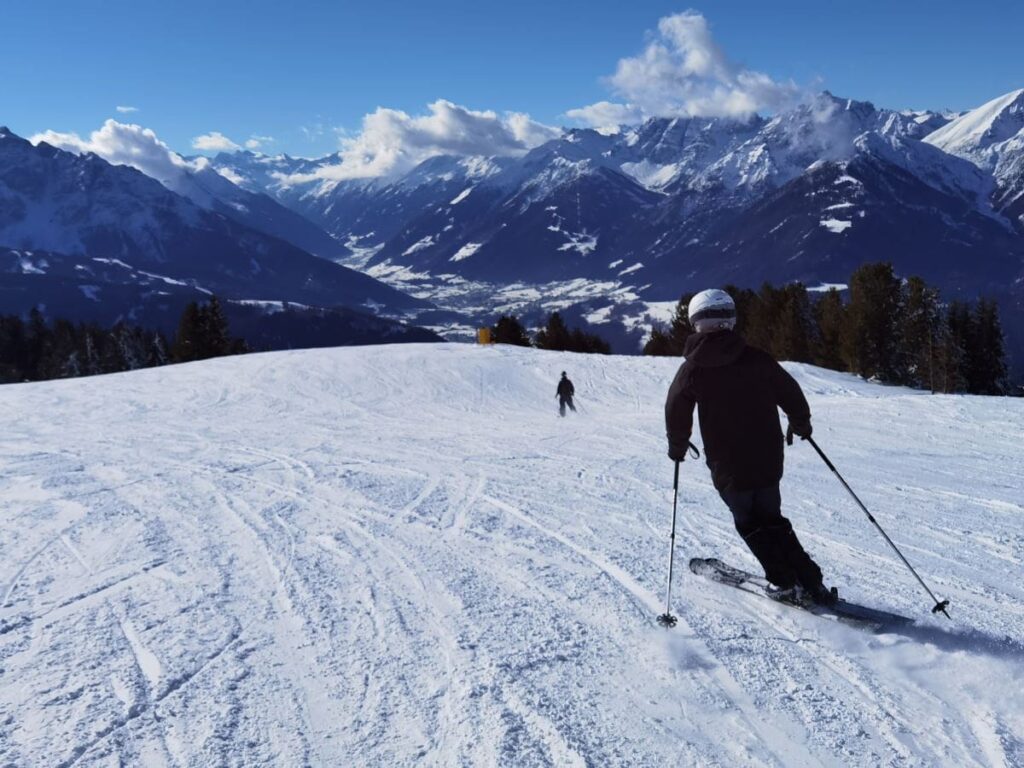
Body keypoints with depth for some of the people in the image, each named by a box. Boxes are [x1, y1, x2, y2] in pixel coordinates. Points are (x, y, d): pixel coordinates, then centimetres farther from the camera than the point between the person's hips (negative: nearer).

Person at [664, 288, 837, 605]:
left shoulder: (692, 369, -9)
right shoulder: (756, 358, -3)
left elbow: (676, 413, -3)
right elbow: (790, 392, 5)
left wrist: (677, 447, 14)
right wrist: (800, 422, 24)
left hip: (727, 467, -3)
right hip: (768, 460, 3)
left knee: (750, 524, 15)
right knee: (771, 518, 19)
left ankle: (788, 581, 8)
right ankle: (809, 580, 12)